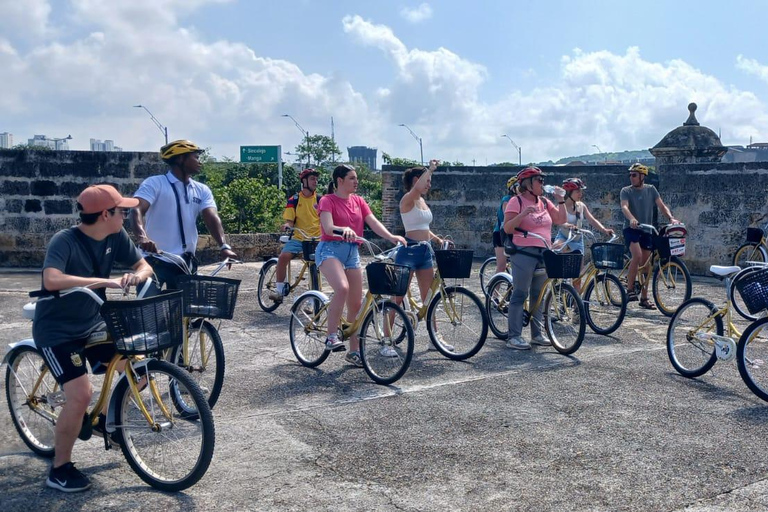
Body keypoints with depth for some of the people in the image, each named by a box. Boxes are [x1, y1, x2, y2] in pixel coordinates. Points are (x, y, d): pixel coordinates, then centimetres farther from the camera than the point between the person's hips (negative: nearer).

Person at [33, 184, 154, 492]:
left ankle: (105, 419, 25)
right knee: (81, 395, -20)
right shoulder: (64, 241, -25)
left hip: (92, 325, 7)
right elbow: (52, 280, -41)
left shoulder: (115, 237, -6)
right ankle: (59, 469, 0)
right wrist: (105, 282, -43)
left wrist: (136, 275, -21)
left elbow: (144, 265, 2)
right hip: (56, 332, -7)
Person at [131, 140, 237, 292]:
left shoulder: (202, 190, 8)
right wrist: (142, 238, -43)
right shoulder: (154, 183, -6)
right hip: (154, 259, -5)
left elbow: (212, 217, -6)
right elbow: (137, 210, -21)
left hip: (184, 261, 5)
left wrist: (224, 246, -25)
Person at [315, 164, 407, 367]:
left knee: (356, 304, 6)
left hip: (352, 252, 6)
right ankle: (332, 336, -19)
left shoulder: (358, 201, 11)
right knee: (342, 288, -33)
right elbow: (328, 228, -20)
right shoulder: (327, 201, -6)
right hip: (330, 249, -6)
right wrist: (344, 229, -42)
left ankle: (354, 350, 17)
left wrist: (391, 237, -18)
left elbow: (374, 222, 0)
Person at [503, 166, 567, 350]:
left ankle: (536, 333, 20)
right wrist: (524, 213, -23)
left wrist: (561, 200, 3)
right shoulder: (516, 201, -5)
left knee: (539, 295, 11)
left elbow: (561, 220, 10)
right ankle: (514, 336, -1)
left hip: (543, 253, 7)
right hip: (523, 253, -7)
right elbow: (507, 228, -12)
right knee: (520, 294, -6)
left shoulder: (545, 202, 14)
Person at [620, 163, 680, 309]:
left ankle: (644, 298, 13)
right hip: (631, 229, -3)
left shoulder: (651, 190, 8)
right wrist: (632, 219, -38)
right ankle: (630, 288, -13)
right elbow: (624, 207, -18)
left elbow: (661, 205, 1)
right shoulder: (626, 191, 0)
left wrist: (671, 218, -18)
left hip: (646, 230, 3)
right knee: (637, 256, -27)